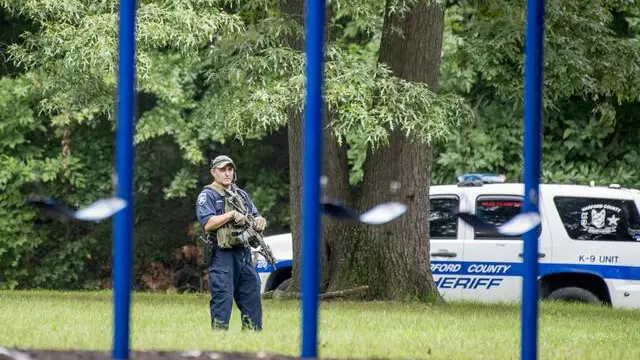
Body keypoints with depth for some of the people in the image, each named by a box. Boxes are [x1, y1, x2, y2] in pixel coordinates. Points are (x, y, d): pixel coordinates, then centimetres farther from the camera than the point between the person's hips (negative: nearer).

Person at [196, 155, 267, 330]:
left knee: (252, 296, 6)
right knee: (222, 299, -8)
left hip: (244, 254, 7)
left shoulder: (242, 195, 19)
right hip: (222, 255, -7)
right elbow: (207, 223, -15)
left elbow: (257, 218, 18)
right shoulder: (207, 196, -2)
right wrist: (231, 215, -18)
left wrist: (259, 222, -6)